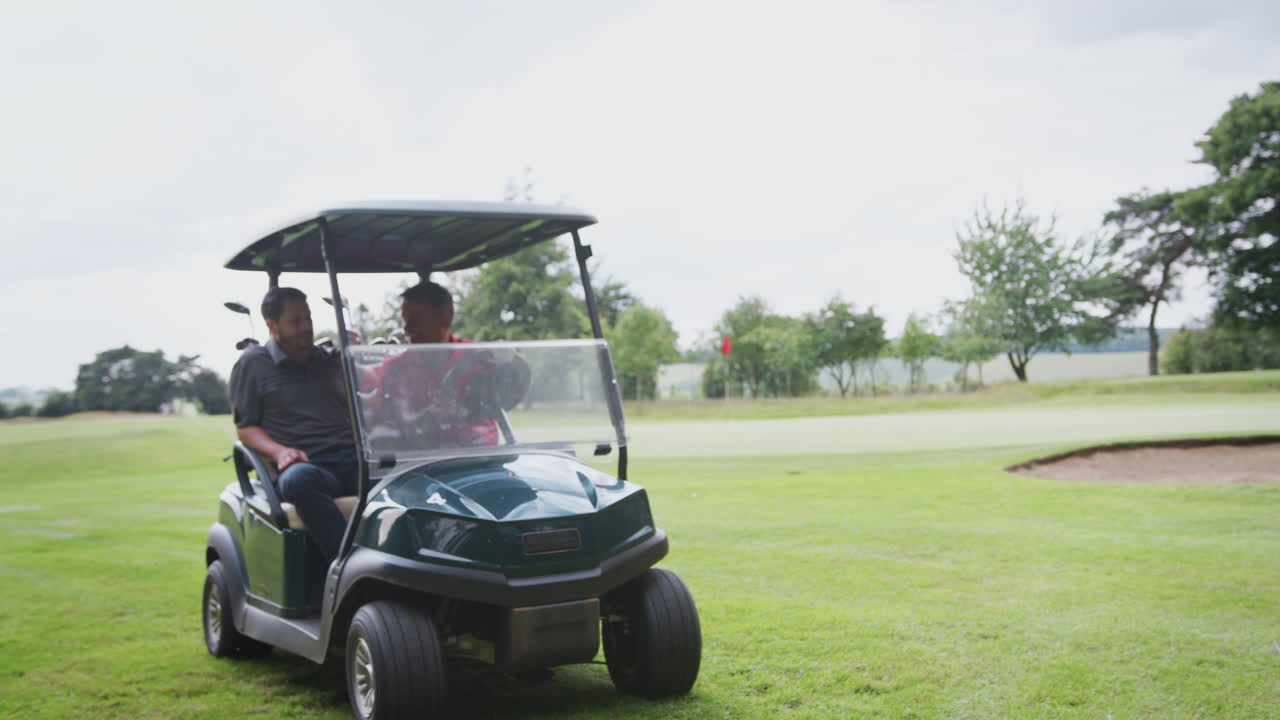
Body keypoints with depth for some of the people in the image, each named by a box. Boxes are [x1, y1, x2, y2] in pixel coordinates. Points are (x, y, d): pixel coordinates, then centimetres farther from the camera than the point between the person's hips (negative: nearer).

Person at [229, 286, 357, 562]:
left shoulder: (331, 359, 24)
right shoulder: (252, 364, 12)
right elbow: (245, 427, 8)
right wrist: (279, 451, -10)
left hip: (354, 457, 4)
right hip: (306, 464, -4)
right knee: (299, 479, -41)